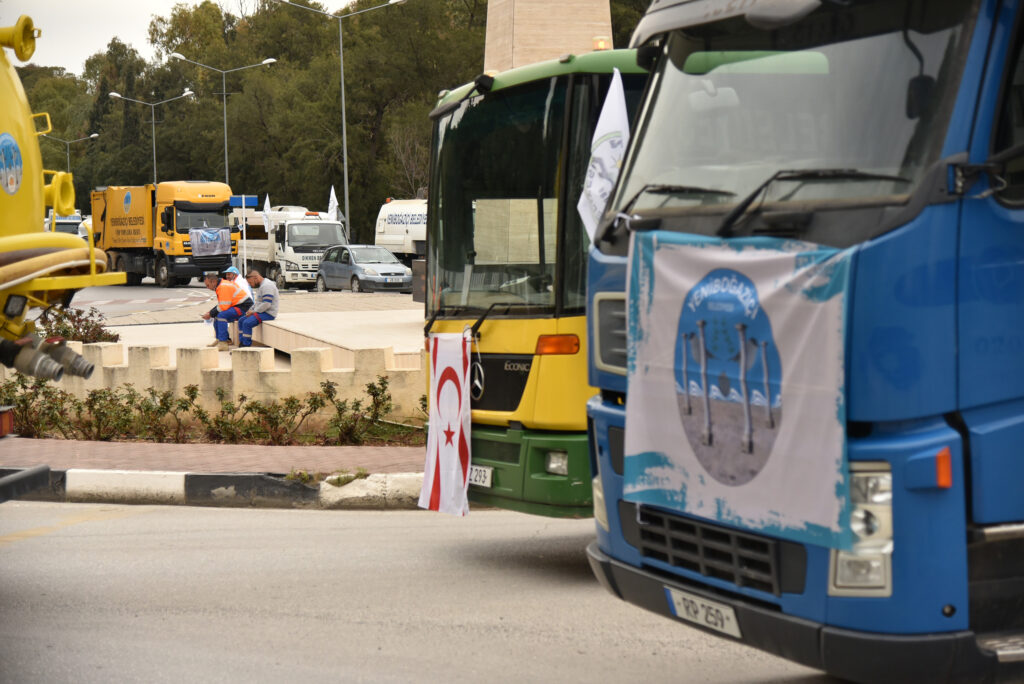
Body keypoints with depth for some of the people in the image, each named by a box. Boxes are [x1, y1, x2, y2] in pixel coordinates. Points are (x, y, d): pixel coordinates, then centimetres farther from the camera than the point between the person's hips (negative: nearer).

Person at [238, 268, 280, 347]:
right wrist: (251, 310, 9)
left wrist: (254, 311, -17)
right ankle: (241, 344, 9)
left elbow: (266, 304, -25)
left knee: (247, 323, -24)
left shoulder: (267, 286, -18)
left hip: (269, 314, -11)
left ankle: (247, 346, -17)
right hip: (261, 311, 11)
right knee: (241, 321, 10)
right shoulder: (260, 286, 16)